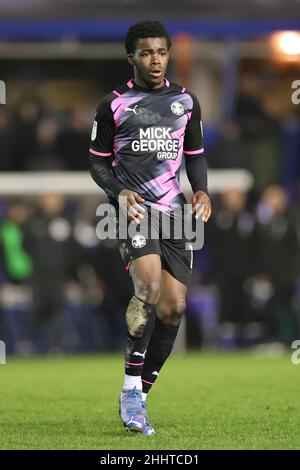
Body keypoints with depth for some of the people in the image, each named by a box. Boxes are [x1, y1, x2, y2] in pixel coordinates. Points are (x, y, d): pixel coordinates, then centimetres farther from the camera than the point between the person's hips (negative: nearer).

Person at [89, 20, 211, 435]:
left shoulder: (186, 101, 12)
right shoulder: (114, 105, 3)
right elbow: (98, 161, 7)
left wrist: (201, 190, 1)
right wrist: (119, 192, -12)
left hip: (173, 211, 4)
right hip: (133, 209, -4)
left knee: (173, 307, -1)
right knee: (150, 286, -27)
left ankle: (140, 394, 13)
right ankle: (131, 387, -18)